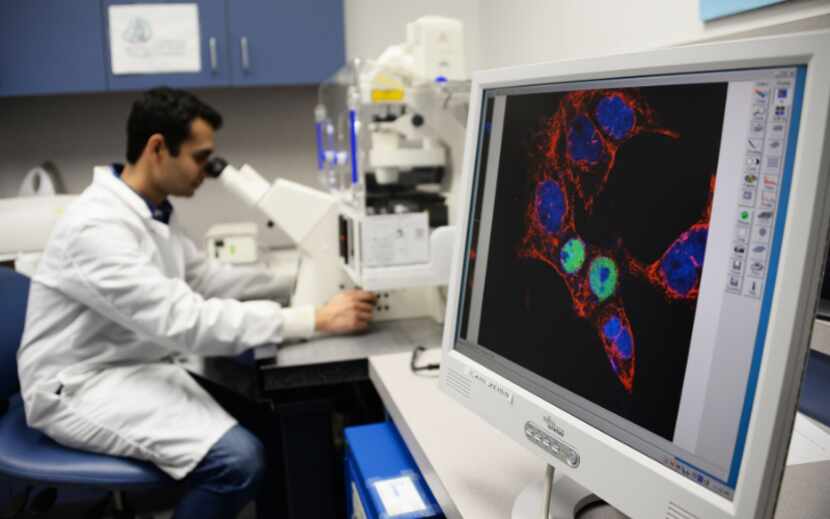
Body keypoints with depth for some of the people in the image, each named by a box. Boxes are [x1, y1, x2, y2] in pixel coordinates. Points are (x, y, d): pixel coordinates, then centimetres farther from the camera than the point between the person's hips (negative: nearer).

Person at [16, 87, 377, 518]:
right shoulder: (98, 227, -26)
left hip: (137, 366, 9)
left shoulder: (151, 210, 4)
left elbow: (204, 277, 11)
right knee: (238, 458, -24)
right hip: (81, 386, -9)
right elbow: (186, 321, -33)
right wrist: (317, 320, -34)